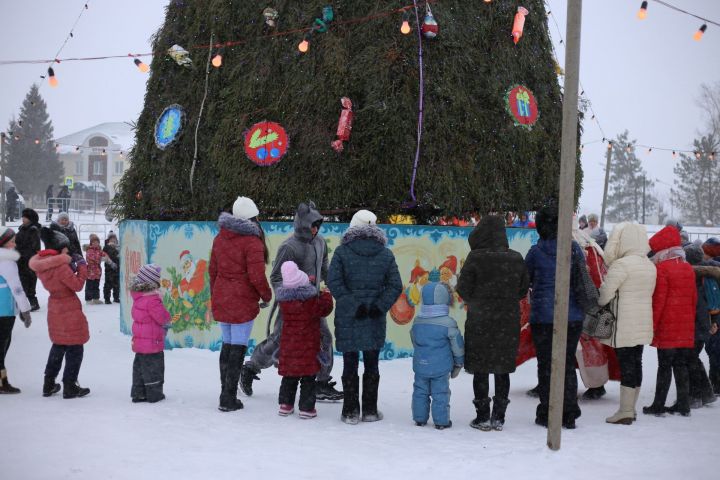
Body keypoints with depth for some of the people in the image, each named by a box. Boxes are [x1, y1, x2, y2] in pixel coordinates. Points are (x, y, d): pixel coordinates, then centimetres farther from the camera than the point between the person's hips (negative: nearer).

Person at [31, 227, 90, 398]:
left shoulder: (42, 264, 2)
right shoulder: (61, 266, -23)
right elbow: (77, 285, -17)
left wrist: (71, 267, 3)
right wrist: (82, 267, -7)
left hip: (55, 311, 8)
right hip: (69, 312, -8)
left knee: (58, 346, 23)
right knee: (75, 349, 3)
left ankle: (49, 384, 26)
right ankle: (70, 387, 7)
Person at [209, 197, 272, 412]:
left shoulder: (220, 238, 8)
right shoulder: (252, 242, -14)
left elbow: (212, 270, 14)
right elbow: (257, 277, -17)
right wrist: (266, 295, 0)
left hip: (221, 301, 7)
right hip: (243, 303, -7)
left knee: (227, 344, 17)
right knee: (238, 348, 0)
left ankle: (225, 393, 24)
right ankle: (229, 400, 2)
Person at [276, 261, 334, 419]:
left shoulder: (283, 298, -2)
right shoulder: (311, 298, -15)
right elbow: (323, 310, -6)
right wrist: (327, 296, 12)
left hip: (289, 342, 4)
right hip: (308, 343, -4)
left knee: (289, 374, 15)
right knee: (308, 376, 3)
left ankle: (285, 404, 19)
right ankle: (306, 407, 4)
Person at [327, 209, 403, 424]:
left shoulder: (342, 251, -3)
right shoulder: (385, 254, 2)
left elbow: (333, 282, -12)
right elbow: (396, 285, -3)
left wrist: (352, 304, -12)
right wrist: (380, 306, -8)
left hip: (347, 318, -1)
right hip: (375, 319, 1)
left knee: (350, 364, 7)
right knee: (371, 364, 12)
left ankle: (350, 411, 9)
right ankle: (370, 410, 16)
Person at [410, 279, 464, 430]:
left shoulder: (417, 321, 1)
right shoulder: (448, 323, -13)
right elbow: (457, 345, -6)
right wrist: (459, 363, 9)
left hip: (421, 365, 4)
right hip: (441, 366, -4)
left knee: (420, 391, 14)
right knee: (440, 393, 4)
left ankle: (420, 418, 19)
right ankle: (441, 421, 8)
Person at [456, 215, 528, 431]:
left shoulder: (475, 257, -12)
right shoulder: (516, 258, 0)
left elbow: (463, 288, -8)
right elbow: (524, 289, 7)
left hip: (479, 321, -3)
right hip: (508, 322, 3)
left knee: (480, 369, 6)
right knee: (502, 369, 11)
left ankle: (483, 417, 8)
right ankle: (499, 417, 15)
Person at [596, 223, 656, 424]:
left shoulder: (621, 265, -15)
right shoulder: (650, 266, 11)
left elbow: (604, 294, -15)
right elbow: (649, 293, 15)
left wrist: (597, 303, 4)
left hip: (624, 324, -8)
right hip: (644, 324, 8)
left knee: (626, 364, -4)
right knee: (636, 363, 13)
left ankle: (625, 411, 1)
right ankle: (631, 408, 22)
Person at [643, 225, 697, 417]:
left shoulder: (662, 269, -11)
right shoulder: (688, 269, 11)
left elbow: (658, 300, -14)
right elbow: (694, 298, 16)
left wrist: (651, 325, -9)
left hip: (667, 329, -6)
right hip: (687, 329, 6)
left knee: (664, 366, -3)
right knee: (681, 365, 11)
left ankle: (658, 405, 1)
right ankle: (683, 405, 13)